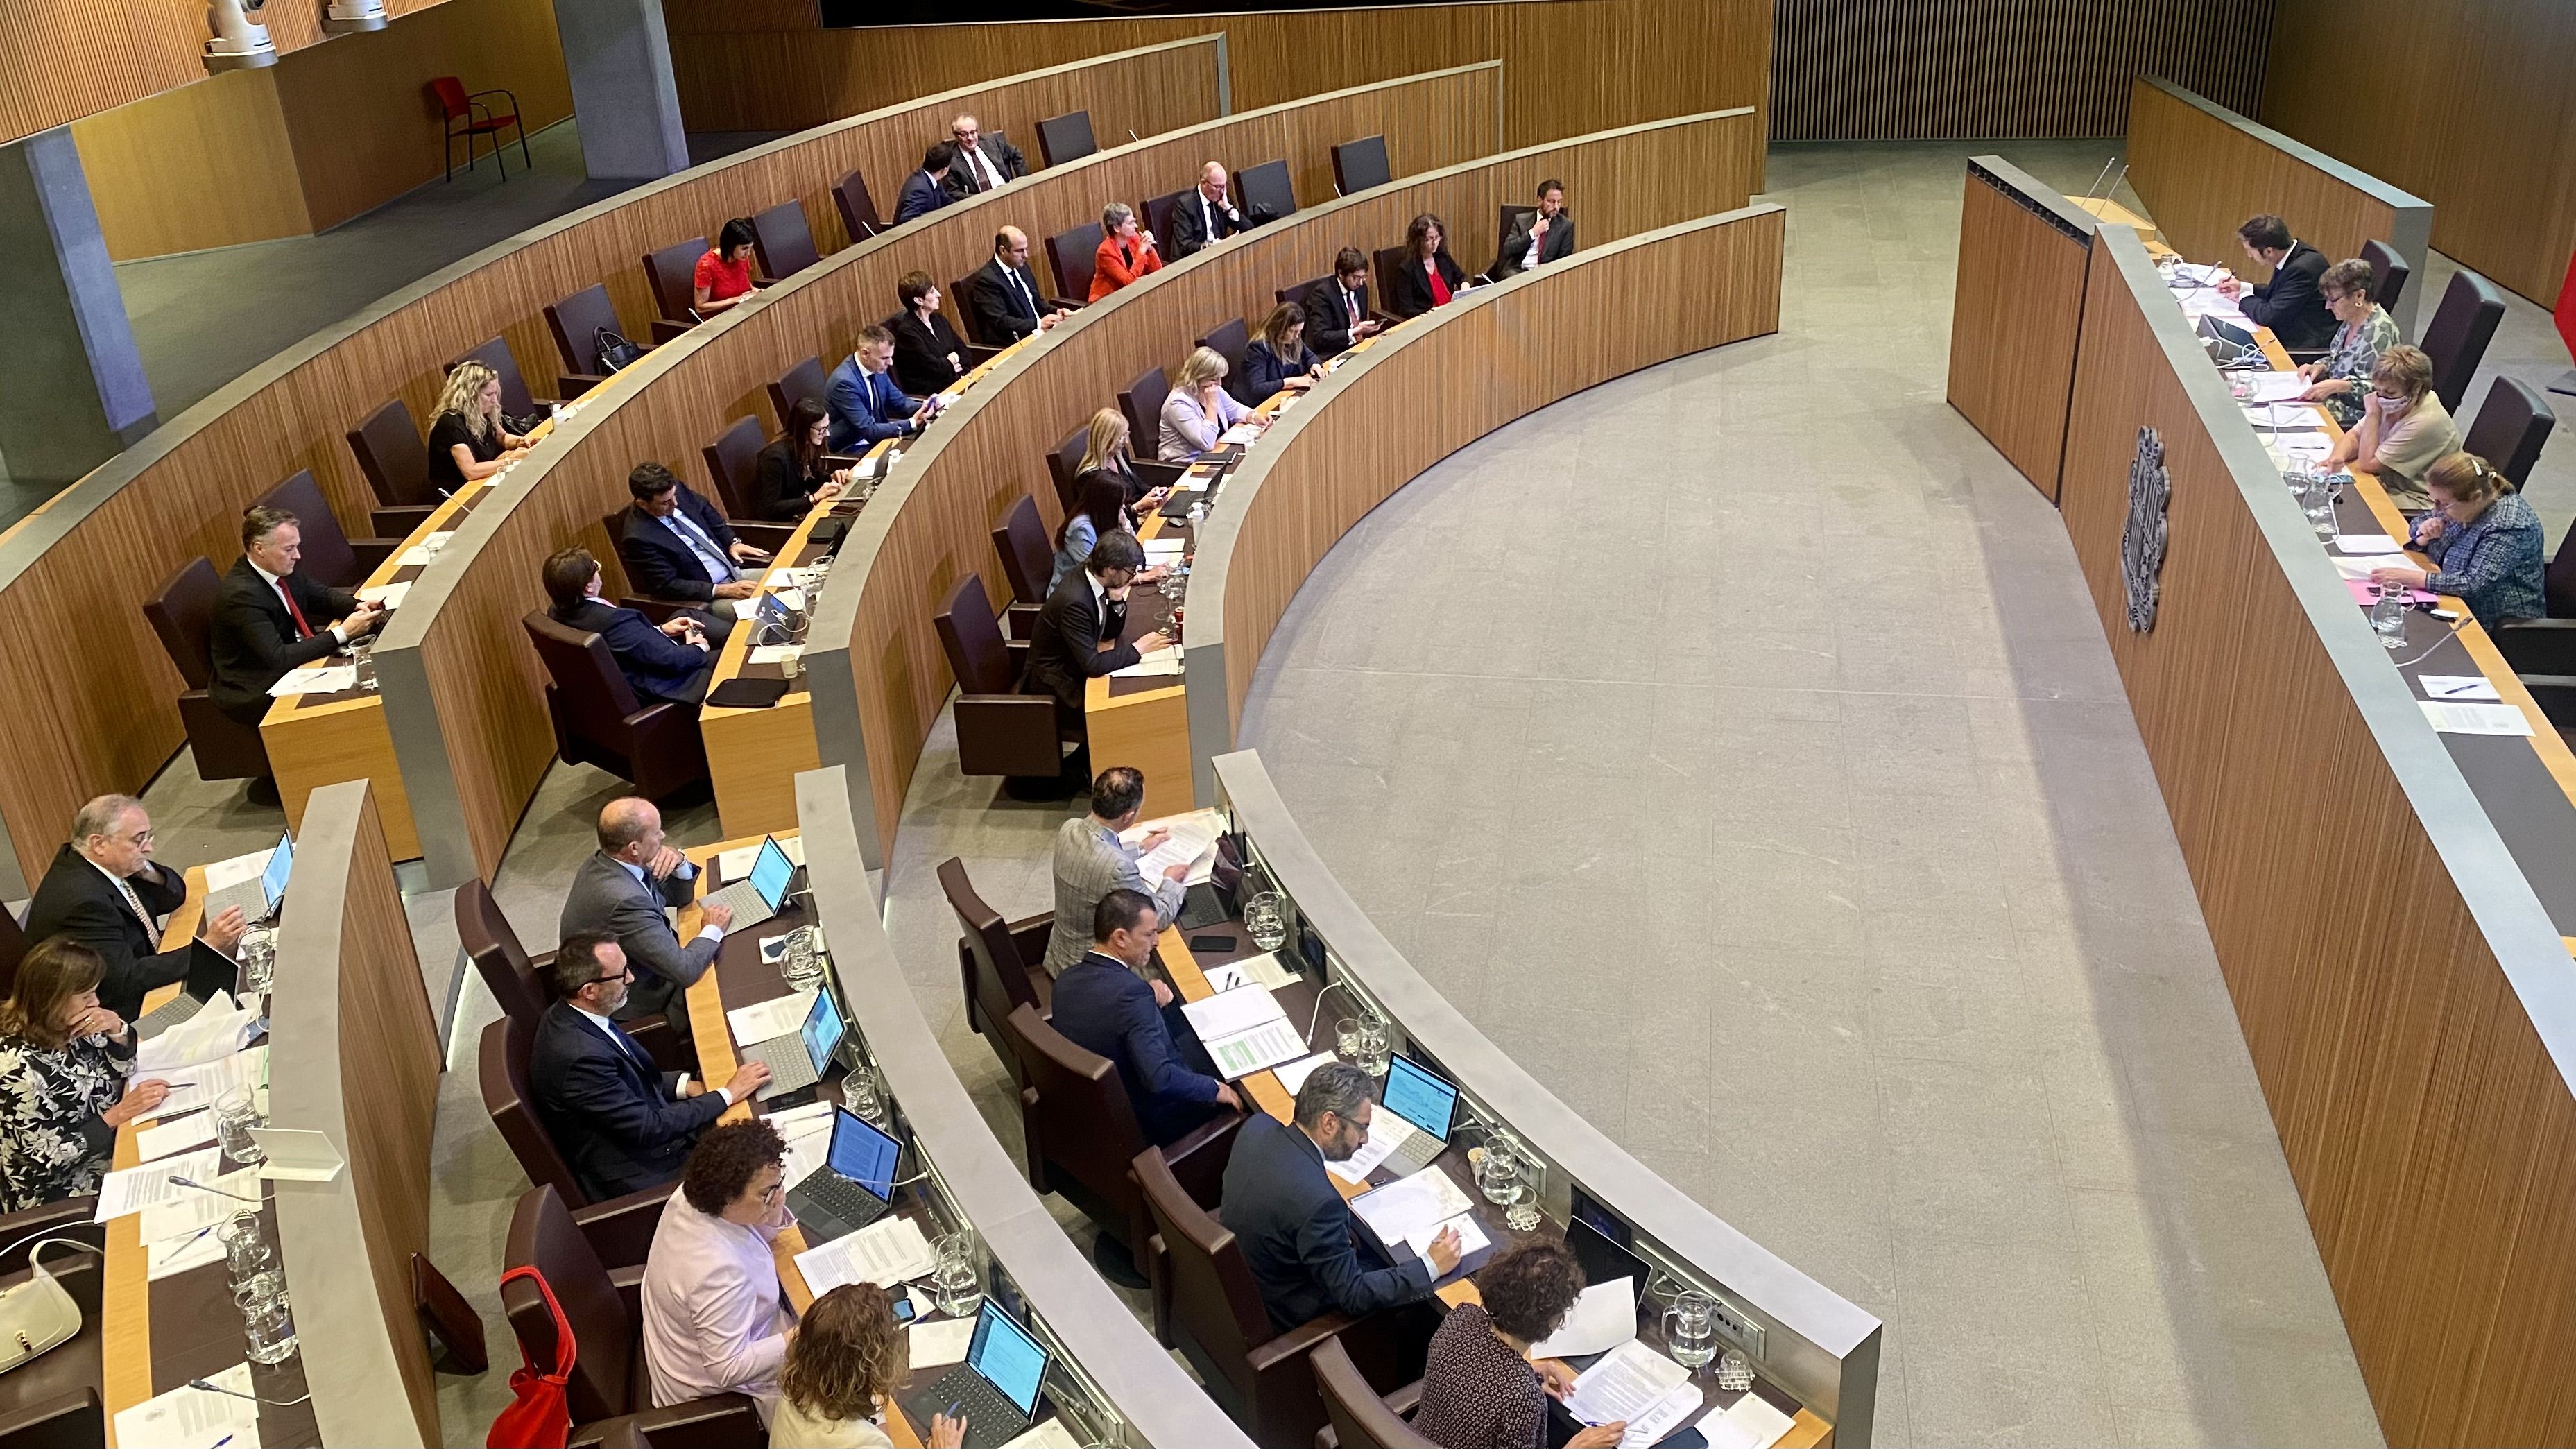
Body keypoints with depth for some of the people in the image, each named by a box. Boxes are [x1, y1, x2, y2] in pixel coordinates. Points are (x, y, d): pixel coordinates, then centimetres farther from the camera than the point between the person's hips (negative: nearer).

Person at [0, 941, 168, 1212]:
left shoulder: (64, 1027, -9)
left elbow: (120, 1071, 6)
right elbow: (46, 1160, -23)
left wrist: (117, 1028, -14)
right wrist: (119, 1114, -24)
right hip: (60, 1197, -7)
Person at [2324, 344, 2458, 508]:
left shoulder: (2427, 422, -27)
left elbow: (2368, 463, -22)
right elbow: (2354, 437, 5)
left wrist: (2372, 414, -19)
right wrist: (2338, 456, -17)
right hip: (2389, 484, 8)